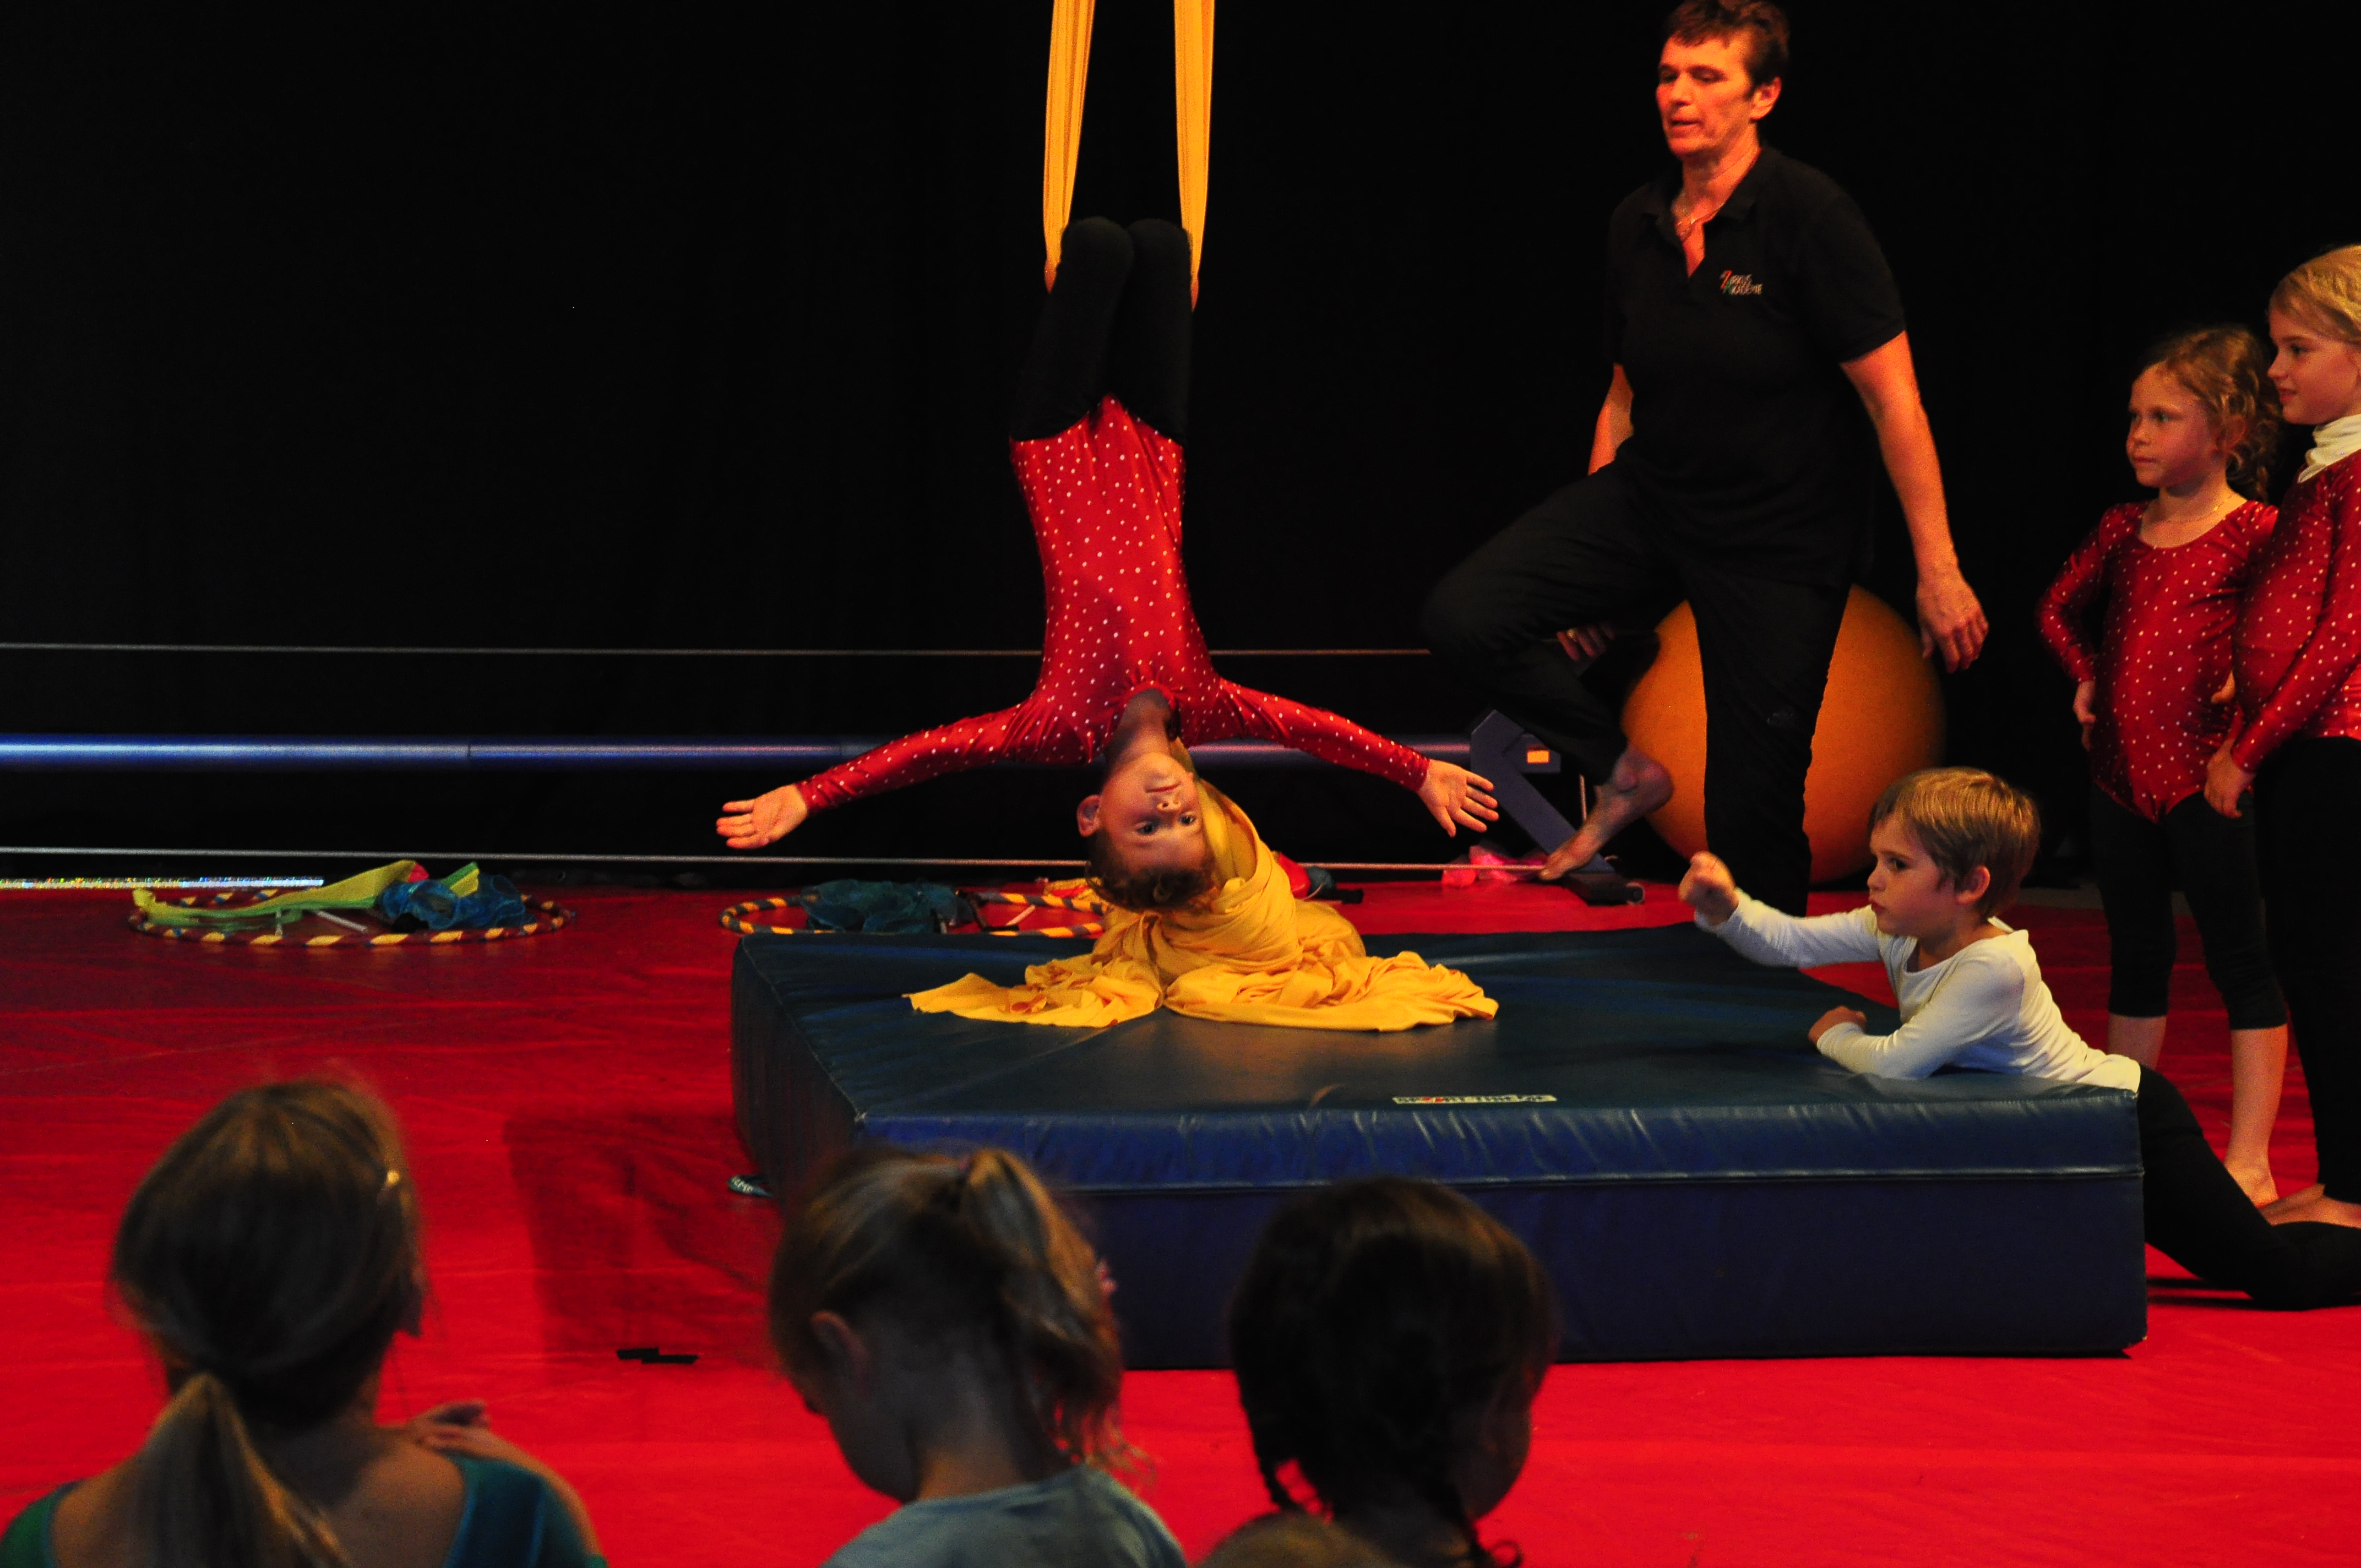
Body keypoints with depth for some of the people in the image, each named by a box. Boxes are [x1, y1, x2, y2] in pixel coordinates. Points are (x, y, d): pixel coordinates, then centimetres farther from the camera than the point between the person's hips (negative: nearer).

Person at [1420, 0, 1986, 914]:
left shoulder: (1809, 215, -17)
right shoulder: (1638, 224, 2)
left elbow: (1895, 400, -17)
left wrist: (1938, 570, -19)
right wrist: (1585, 562, 16)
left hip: (1778, 543, -5)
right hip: (1648, 498, 5)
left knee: (1753, 808, -1)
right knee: (1463, 616, -14)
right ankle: (1623, 774, 7)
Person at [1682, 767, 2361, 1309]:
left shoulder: (1995, 968, -34)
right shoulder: (1898, 931, -9)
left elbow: (1894, 1064, -33)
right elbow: (1793, 942, -8)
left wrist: (1838, 1037, -13)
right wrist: (1728, 908, -27)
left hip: (2138, 1124, -8)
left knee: (2283, 1276, -6)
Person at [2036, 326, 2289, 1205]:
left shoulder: (2255, 533, -9)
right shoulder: (2125, 529, 9)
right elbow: (2060, 609, 25)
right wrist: (2088, 680, 11)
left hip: (2206, 776, -7)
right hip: (2123, 771, 7)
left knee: (2239, 959, -1)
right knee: (2135, 957, 14)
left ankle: (2249, 1163, 0)